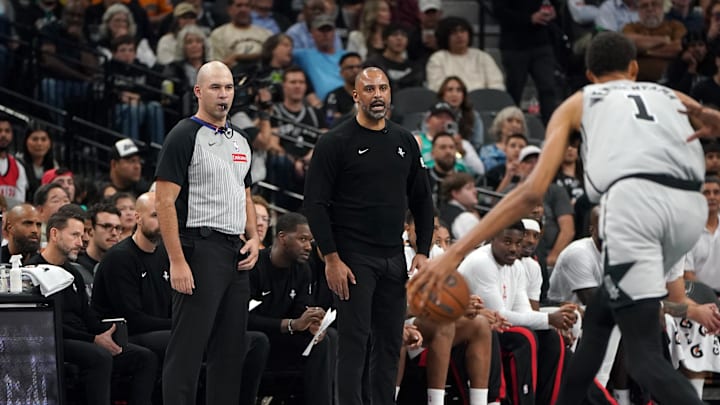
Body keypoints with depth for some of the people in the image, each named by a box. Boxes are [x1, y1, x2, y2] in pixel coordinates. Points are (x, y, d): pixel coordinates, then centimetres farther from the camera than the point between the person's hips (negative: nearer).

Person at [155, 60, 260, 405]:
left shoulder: (240, 142, 17)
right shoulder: (184, 137, -7)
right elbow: (164, 201, -13)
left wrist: (253, 238, 7)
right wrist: (177, 261, -20)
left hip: (236, 252, 8)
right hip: (199, 247, -8)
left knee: (231, 348, 9)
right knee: (187, 347, -8)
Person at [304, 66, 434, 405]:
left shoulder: (405, 142, 12)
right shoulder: (336, 143, -5)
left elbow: (422, 200, 17)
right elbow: (315, 203, -9)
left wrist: (423, 252, 7)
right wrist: (332, 259, -15)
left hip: (394, 259, 6)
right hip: (354, 258, -5)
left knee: (390, 343, 7)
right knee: (354, 342, -8)